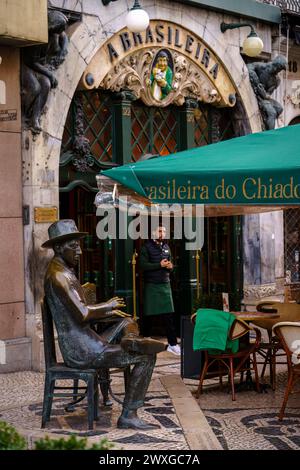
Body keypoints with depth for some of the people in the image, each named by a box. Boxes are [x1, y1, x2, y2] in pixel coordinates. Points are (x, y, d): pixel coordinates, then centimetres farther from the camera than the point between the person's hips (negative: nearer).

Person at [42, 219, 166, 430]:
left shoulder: (65, 272, 16)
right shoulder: (58, 275, -17)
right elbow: (82, 314, -26)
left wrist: (108, 312, 11)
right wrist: (107, 306, -9)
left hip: (85, 343, 10)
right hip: (82, 351, -10)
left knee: (127, 321, 27)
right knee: (147, 358, -9)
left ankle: (129, 339, -4)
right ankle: (128, 415, -8)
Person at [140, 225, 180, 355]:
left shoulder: (166, 247, 14)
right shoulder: (146, 247, -4)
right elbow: (143, 265, -14)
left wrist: (170, 266, -1)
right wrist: (160, 265, -20)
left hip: (165, 284, 4)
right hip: (151, 285, -4)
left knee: (169, 316, -2)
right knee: (148, 315, 2)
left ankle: (172, 344, -2)